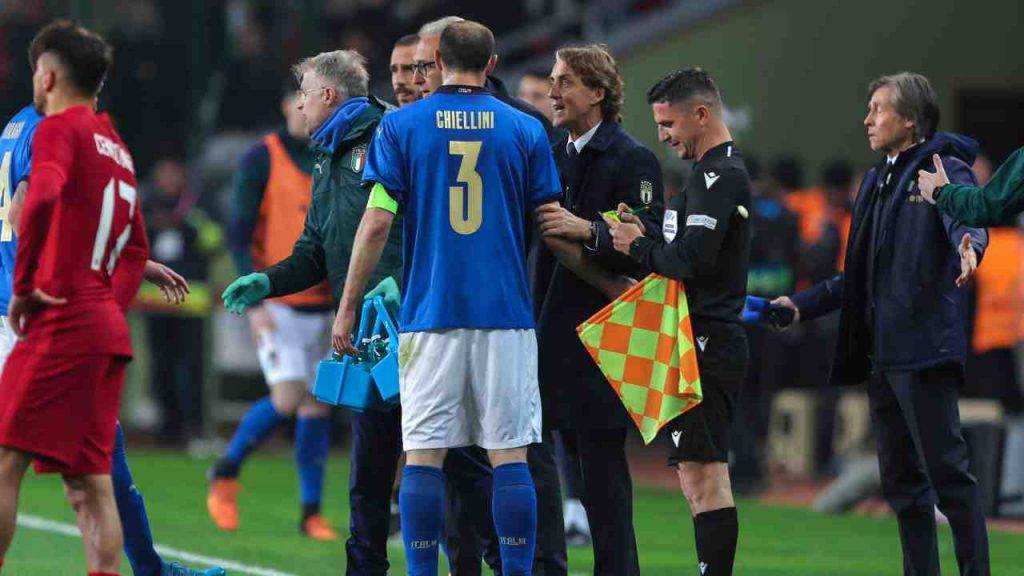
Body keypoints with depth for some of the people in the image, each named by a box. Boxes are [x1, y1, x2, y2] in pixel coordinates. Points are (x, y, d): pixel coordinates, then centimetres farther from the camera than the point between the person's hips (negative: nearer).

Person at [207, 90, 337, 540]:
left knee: (319, 403, 4)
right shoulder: (262, 160, -5)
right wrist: (254, 300, -17)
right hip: (277, 302, -5)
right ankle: (226, 474, 7)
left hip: (325, 301, 5)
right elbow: (239, 234, -8)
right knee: (288, 398, -16)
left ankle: (311, 513, 10)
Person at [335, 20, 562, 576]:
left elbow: (376, 224, -2)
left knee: (423, 454, 2)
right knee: (509, 454, 2)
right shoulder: (525, 130, 5)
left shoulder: (400, 126, 2)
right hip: (506, 314, 1)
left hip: (430, 314, -1)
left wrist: (347, 310, 4)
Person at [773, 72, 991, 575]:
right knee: (901, 479, 11)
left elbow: (966, 215, -26)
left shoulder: (944, 170, -4)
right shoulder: (877, 181, 22)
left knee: (946, 471, -11)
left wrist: (969, 247, -49)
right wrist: (802, 304, 22)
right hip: (880, 353, 9)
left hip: (923, 349, -9)